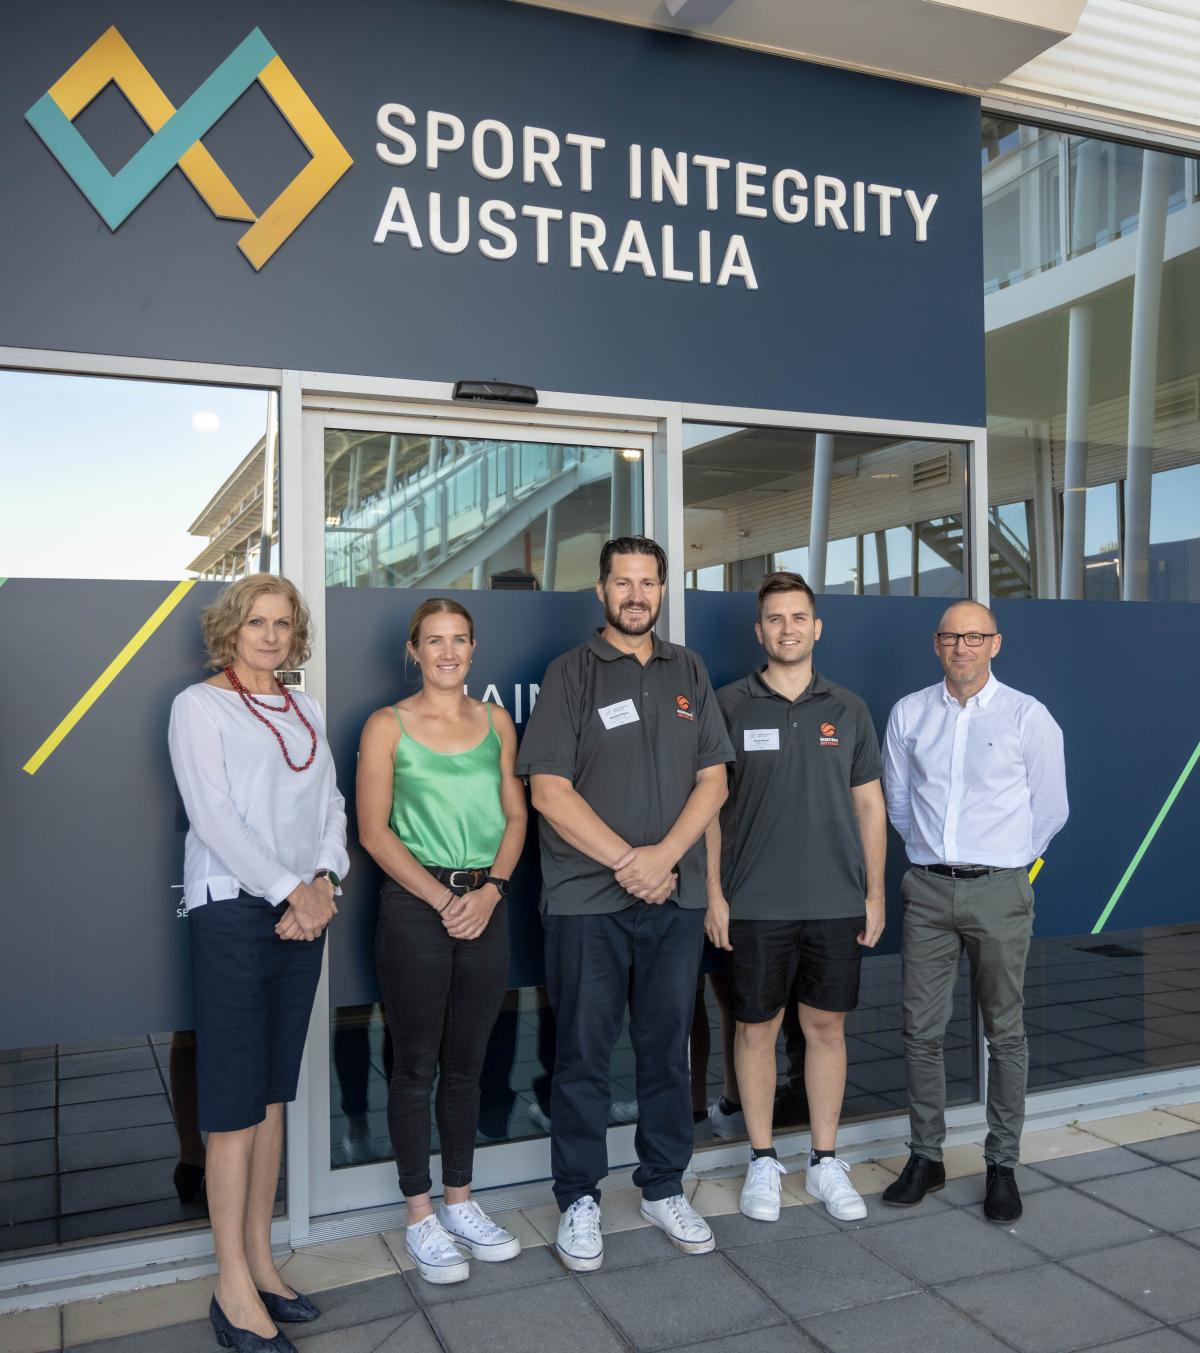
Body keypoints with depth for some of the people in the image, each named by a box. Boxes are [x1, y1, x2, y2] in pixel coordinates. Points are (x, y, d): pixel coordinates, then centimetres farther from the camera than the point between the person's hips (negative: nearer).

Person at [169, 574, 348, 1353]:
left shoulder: (307, 711, 14)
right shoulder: (199, 705, -3)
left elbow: (331, 806, 10)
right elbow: (212, 815, -12)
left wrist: (325, 880, -7)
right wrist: (287, 890, -15)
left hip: (305, 913, 6)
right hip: (234, 910, -6)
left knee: (273, 1096, 11)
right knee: (236, 1102, -2)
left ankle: (259, 1260, 22)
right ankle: (234, 1290, 7)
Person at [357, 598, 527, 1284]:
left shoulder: (496, 721, 8)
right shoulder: (388, 725, -3)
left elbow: (516, 815, 8)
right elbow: (375, 830, -7)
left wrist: (491, 889, -8)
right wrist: (442, 899, -13)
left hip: (487, 905, 4)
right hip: (415, 906, -3)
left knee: (467, 1063, 14)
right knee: (417, 1065, 5)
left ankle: (460, 1201, 28)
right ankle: (421, 1216, 20)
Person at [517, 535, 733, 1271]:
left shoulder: (688, 672, 9)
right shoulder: (572, 672, -1)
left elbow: (713, 779, 6)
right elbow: (549, 790, -7)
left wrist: (663, 856, -9)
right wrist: (624, 861, -12)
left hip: (675, 895, 3)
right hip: (587, 899, -3)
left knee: (668, 1050, 13)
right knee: (584, 1055, 6)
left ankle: (664, 1189, 28)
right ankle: (580, 1202, 20)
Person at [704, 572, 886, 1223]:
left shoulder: (847, 709, 6)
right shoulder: (729, 705, -2)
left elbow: (869, 804, 9)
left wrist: (875, 893, 5)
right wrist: (713, 893, -6)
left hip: (836, 902, 2)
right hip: (755, 903, -2)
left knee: (827, 1028, 10)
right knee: (757, 1028, 8)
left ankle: (825, 1161, 25)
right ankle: (763, 1161, 24)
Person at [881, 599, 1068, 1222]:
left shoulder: (1027, 716, -1)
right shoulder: (909, 713, 6)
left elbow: (1050, 809, 6)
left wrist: (1006, 861, 11)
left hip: (998, 891, -2)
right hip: (928, 890, 2)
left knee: (1005, 1032, 6)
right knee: (922, 1029, 6)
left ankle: (1002, 1165, 18)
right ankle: (925, 1157, 19)